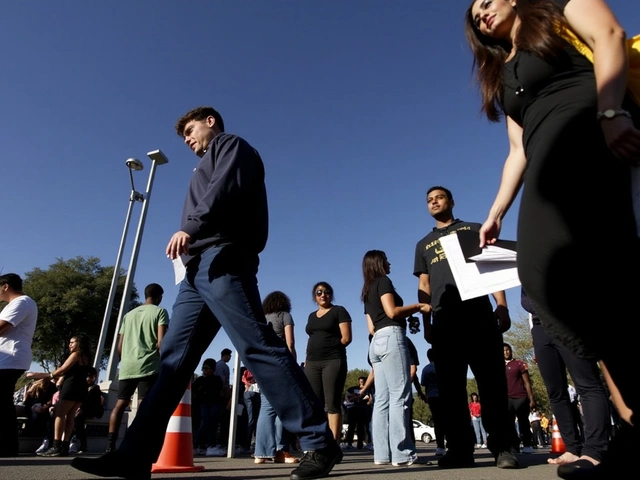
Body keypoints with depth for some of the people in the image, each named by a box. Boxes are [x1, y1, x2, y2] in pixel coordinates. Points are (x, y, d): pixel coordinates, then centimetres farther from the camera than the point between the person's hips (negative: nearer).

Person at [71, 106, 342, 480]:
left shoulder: (230, 144, 12)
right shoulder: (210, 165, 37)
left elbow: (228, 187, -10)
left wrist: (191, 226, -23)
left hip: (221, 259, -10)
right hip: (199, 269, 10)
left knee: (258, 347, -17)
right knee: (173, 358, 4)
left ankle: (320, 442, -14)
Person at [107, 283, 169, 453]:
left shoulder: (129, 314, 20)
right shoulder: (160, 311, 3)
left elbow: (120, 345, 19)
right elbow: (161, 341, -10)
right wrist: (163, 360, 2)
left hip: (127, 366, 5)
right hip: (148, 366, -5)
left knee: (120, 403, 13)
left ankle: (110, 445, 10)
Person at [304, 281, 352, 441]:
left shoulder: (339, 311, 3)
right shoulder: (312, 316, 21)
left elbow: (346, 338, -4)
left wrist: (330, 349, -5)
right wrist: (307, 359, 8)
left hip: (333, 361, -6)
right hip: (312, 363, 6)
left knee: (332, 403, -6)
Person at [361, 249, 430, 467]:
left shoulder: (367, 291, 24)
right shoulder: (383, 281, 1)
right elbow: (392, 311, -12)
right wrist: (418, 307, -1)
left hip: (376, 343, 8)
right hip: (391, 338, -8)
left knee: (382, 400, 3)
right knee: (400, 396, -10)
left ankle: (382, 453, 2)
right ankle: (402, 454, -11)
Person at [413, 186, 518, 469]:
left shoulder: (472, 229, 17)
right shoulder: (423, 245, 23)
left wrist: (502, 306, -6)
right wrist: (426, 323, 8)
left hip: (478, 312, -2)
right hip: (444, 319, 3)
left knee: (491, 380, -4)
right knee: (450, 387, 2)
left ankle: (502, 447, 3)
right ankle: (460, 449, 8)